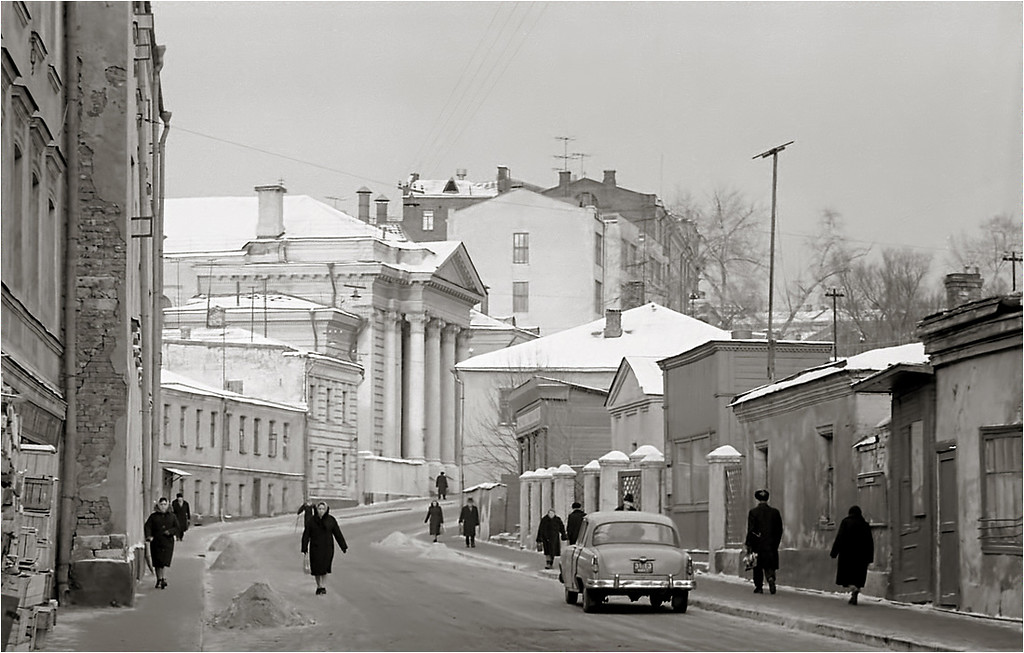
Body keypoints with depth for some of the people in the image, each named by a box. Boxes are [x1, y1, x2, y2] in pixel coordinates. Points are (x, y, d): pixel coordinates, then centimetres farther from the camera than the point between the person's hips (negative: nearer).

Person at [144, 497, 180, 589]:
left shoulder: (172, 516, 9)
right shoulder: (153, 516, 6)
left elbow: (177, 528, 6)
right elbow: (147, 526, -3)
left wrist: (170, 531, -14)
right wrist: (149, 536, -20)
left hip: (168, 542, -1)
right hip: (156, 542, 1)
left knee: (165, 561, -13)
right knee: (157, 563, 4)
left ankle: (164, 580, -17)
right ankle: (159, 580, 16)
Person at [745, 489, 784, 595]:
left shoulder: (753, 512, -7)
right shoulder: (775, 512, 2)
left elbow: (750, 529, -9)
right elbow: (779, 530, 6)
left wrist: (748, 544, -5)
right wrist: (776, 544, 15)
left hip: (757, 544, -2)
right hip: (771, 545, 2)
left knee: (758, 567, 8)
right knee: (770, 565, 7)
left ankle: (759, 587, 10)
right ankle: (771, 578, -21)